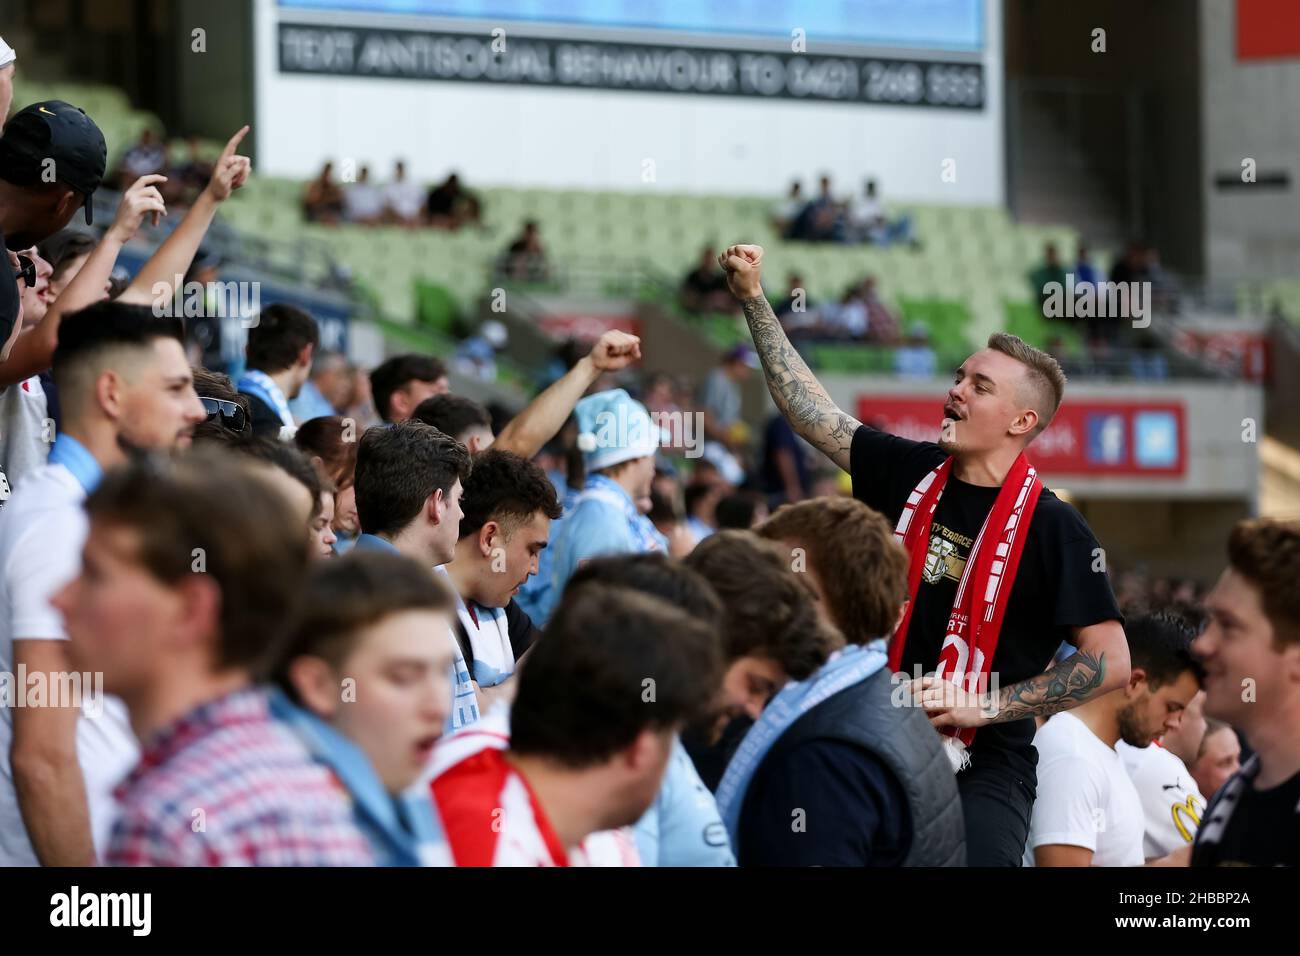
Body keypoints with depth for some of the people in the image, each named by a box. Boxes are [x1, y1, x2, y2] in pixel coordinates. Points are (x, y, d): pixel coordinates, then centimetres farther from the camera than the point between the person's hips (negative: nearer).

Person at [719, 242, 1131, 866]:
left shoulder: (1052, 527, -9)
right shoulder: (912, 473, 6)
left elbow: (1110, 662, -12)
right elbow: (806, 407, 13)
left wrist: (981, 705, -16)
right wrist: (753, 299, 9)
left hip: (982, 768, -5)